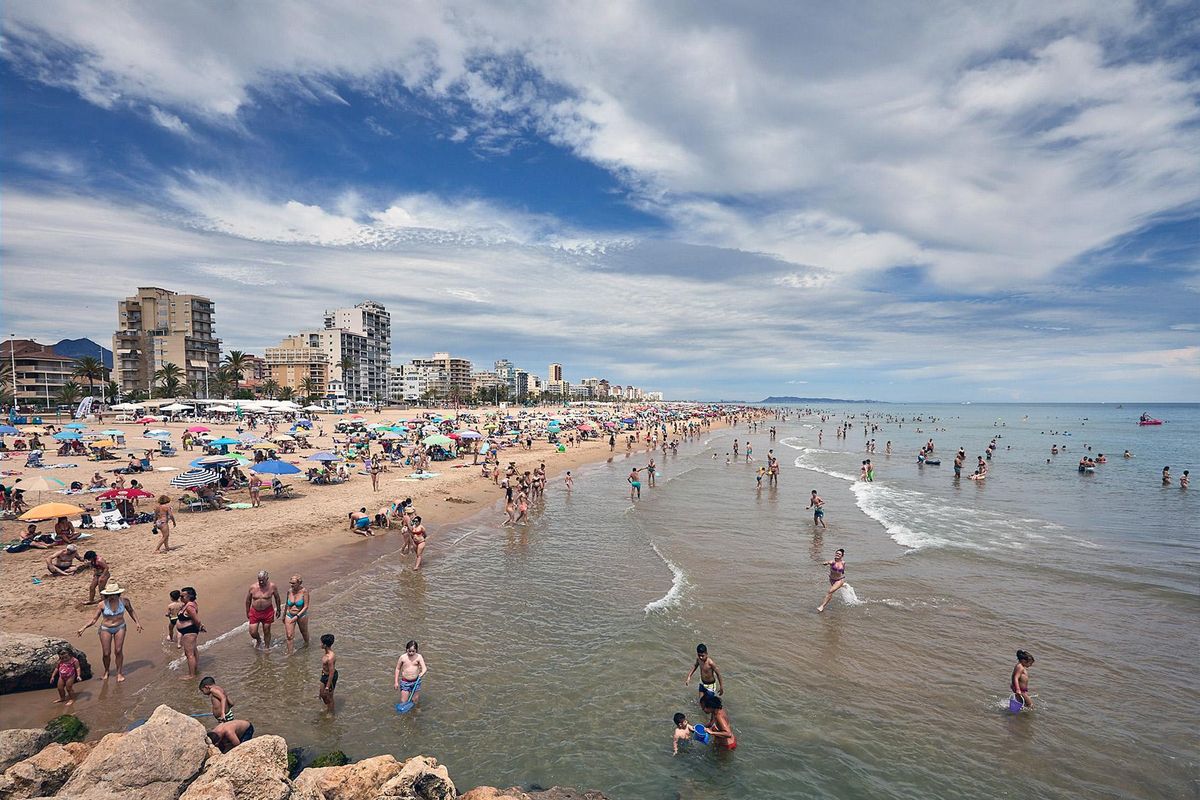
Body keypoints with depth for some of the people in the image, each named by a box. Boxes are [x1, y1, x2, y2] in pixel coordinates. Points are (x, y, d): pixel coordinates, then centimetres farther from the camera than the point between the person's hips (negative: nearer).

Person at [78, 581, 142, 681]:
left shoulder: (124, 601, -10)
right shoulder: (103, 604, -15)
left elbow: (131, 612, 8)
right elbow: (94, 619, -6)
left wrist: (137, 623, 5)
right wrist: (83, 628, -17)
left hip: (120, 627, 0)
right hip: (106, 629, 0)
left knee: (118, 651, 0)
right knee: (106, 653, 3)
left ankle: (119, 673, 16)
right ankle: (106, 672, 30)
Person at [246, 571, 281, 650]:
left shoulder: (272, 586, -13)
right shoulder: (252, 587, -11)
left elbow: (277, 597, 4)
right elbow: (248, 600, 6)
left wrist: (278, 609, 11)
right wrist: (247, 612, 13)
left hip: (267, 612, -1)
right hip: (255, 612, 1)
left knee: (266, 631, 10)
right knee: (253, 632, 3)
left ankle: (267, 647, 32)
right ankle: (258, 640, 37)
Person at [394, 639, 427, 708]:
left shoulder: (419, 657, -10)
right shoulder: (402, 657, -10)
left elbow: (424, 668, -15)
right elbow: (398, 669, 3)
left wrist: (422, 673, -37)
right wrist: (396, 682, 4)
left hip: (416, 681, 1)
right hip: (405, 682, 0)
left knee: (414, 701, 12)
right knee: (403, 702, 1)